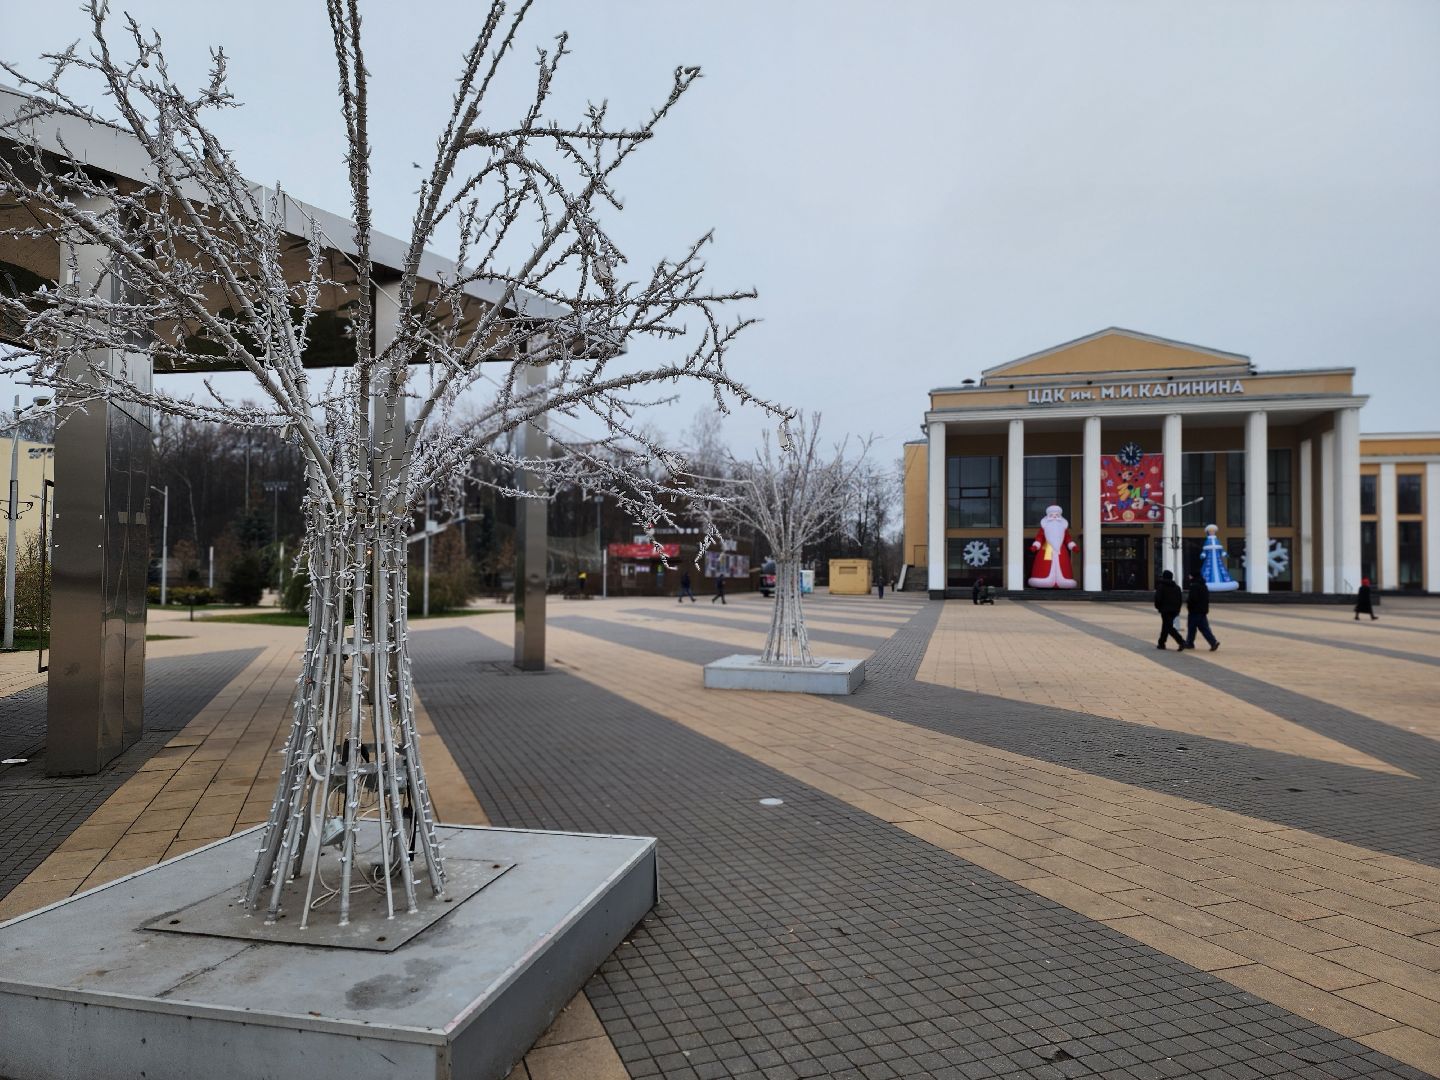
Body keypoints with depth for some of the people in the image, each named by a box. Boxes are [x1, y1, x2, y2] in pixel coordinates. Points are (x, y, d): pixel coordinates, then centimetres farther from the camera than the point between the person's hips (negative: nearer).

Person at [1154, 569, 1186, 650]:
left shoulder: (1161, 587, -9)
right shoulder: (1177, 587, 11)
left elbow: (1158, 599, -12)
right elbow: (1181, 599, 12)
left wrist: (1158, 607, 5)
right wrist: (1177, 609, 18)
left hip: (1165, 610, -7)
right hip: (1174, 610, 7)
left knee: (1169, 627, -8)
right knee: (1166, 626, 18)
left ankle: (1181, 641, -24)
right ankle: (1161, 644, 26)